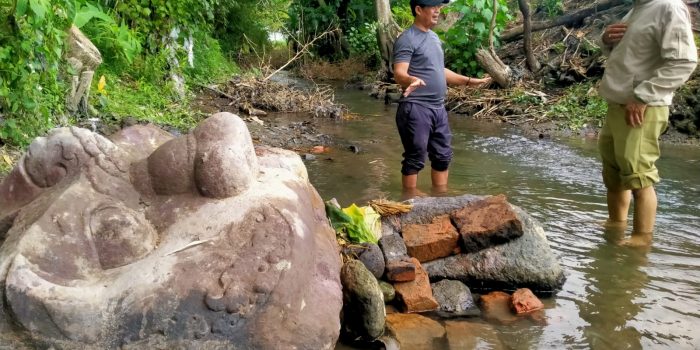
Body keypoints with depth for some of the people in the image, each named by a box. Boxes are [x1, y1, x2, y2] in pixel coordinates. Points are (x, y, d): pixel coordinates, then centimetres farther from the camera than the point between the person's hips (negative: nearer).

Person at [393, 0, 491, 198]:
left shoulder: (434, 37, 16)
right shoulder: (407, 39, -12)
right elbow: (399, 75, -22)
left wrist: (470, 81, 28)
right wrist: (413, 81, -44)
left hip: (438, 108, 9)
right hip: (416, 109, -9)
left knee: (442, 156, 14)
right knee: (415, 159, -3)